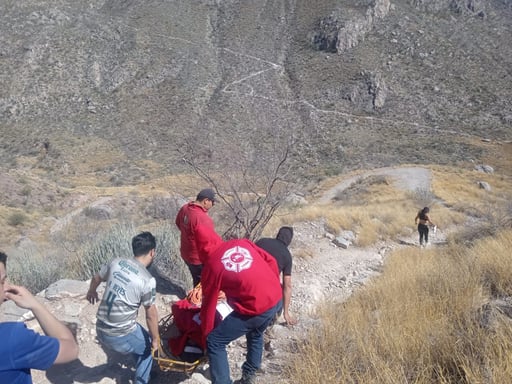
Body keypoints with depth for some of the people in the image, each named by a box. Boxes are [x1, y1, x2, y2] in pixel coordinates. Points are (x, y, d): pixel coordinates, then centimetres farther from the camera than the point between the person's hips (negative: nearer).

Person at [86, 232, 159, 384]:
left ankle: (142, 370, 50)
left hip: (100, 330, 7)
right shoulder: (148, 280, -19)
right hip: (121, 336, -6)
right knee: (148, 347, 23)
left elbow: (96, 278, 18)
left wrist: (91, 292, 39)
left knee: (140, 341, 32)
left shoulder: (116, 262, -2)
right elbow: (151, 315, -11)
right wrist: (155, 339, 4)